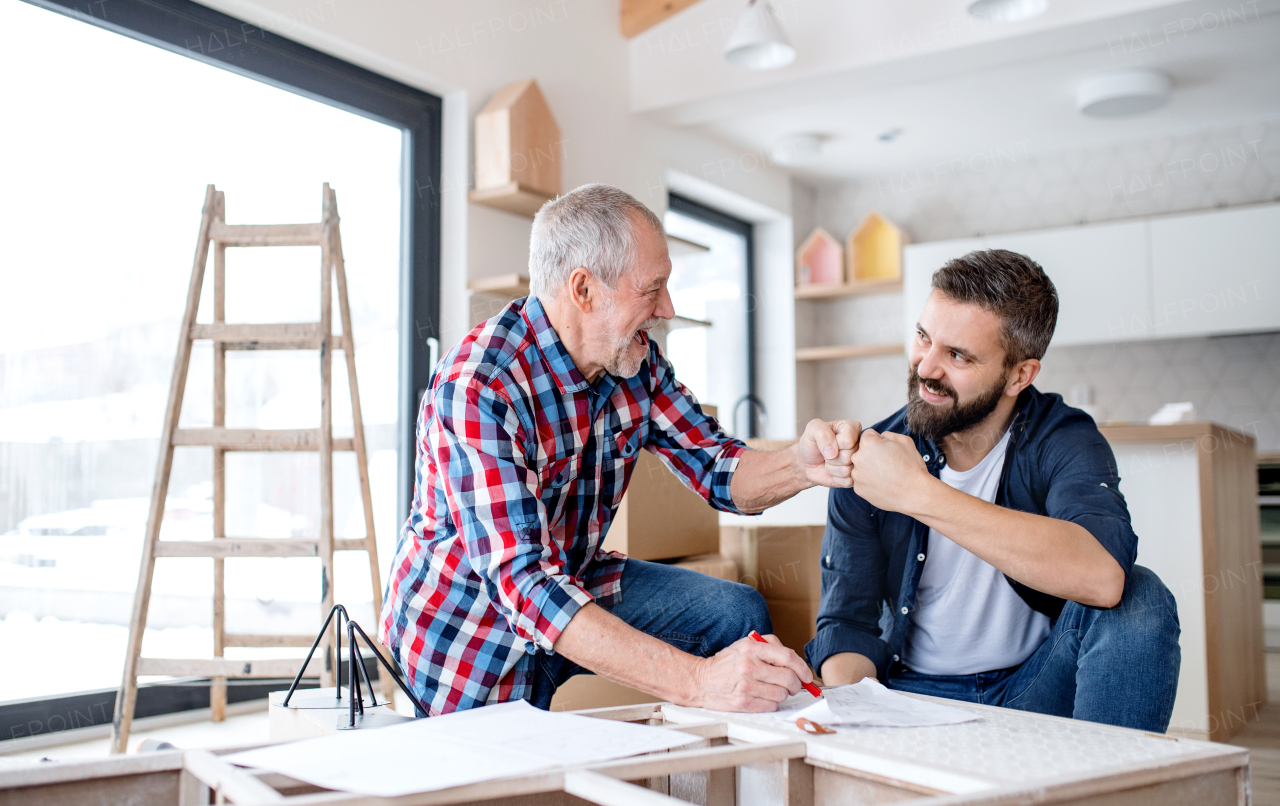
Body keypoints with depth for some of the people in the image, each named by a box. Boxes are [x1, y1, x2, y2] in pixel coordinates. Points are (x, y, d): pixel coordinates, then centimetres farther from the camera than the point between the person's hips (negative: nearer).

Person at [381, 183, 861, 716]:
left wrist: (801, 466, -29)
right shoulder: (476, 391, -34)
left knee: (739, 613, -3)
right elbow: (524, 584, -41)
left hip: (570, 580, 6)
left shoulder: (634, 361, -8)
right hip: (472, 627, -6)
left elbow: (716, 470, -4)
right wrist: (697, 680, -49)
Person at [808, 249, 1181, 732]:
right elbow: (847, 620, -5)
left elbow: (1103, 576, -36)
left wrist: (919, 493, -38)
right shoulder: (872, 458, -7)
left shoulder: (1062, 442, -14)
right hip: (914, 690, 0)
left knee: (1140, 600, -26)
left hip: (1037, 689, 0)